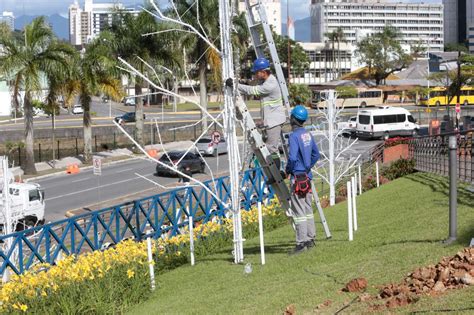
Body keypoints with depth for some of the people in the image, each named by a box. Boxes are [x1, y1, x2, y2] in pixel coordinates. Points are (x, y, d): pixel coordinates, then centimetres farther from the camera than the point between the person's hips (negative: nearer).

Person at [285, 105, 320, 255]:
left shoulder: (294, 136, -17)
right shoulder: (308, 134, 9)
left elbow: (292, 157, -24)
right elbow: (316, 154, 18)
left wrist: (288, 170, -7)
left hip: (297, 177, -9)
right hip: (307, 175, 9)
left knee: (298, 211, -5)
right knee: (308, 209, 16)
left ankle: (301, 243, -4)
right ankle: (310, 239, 22)